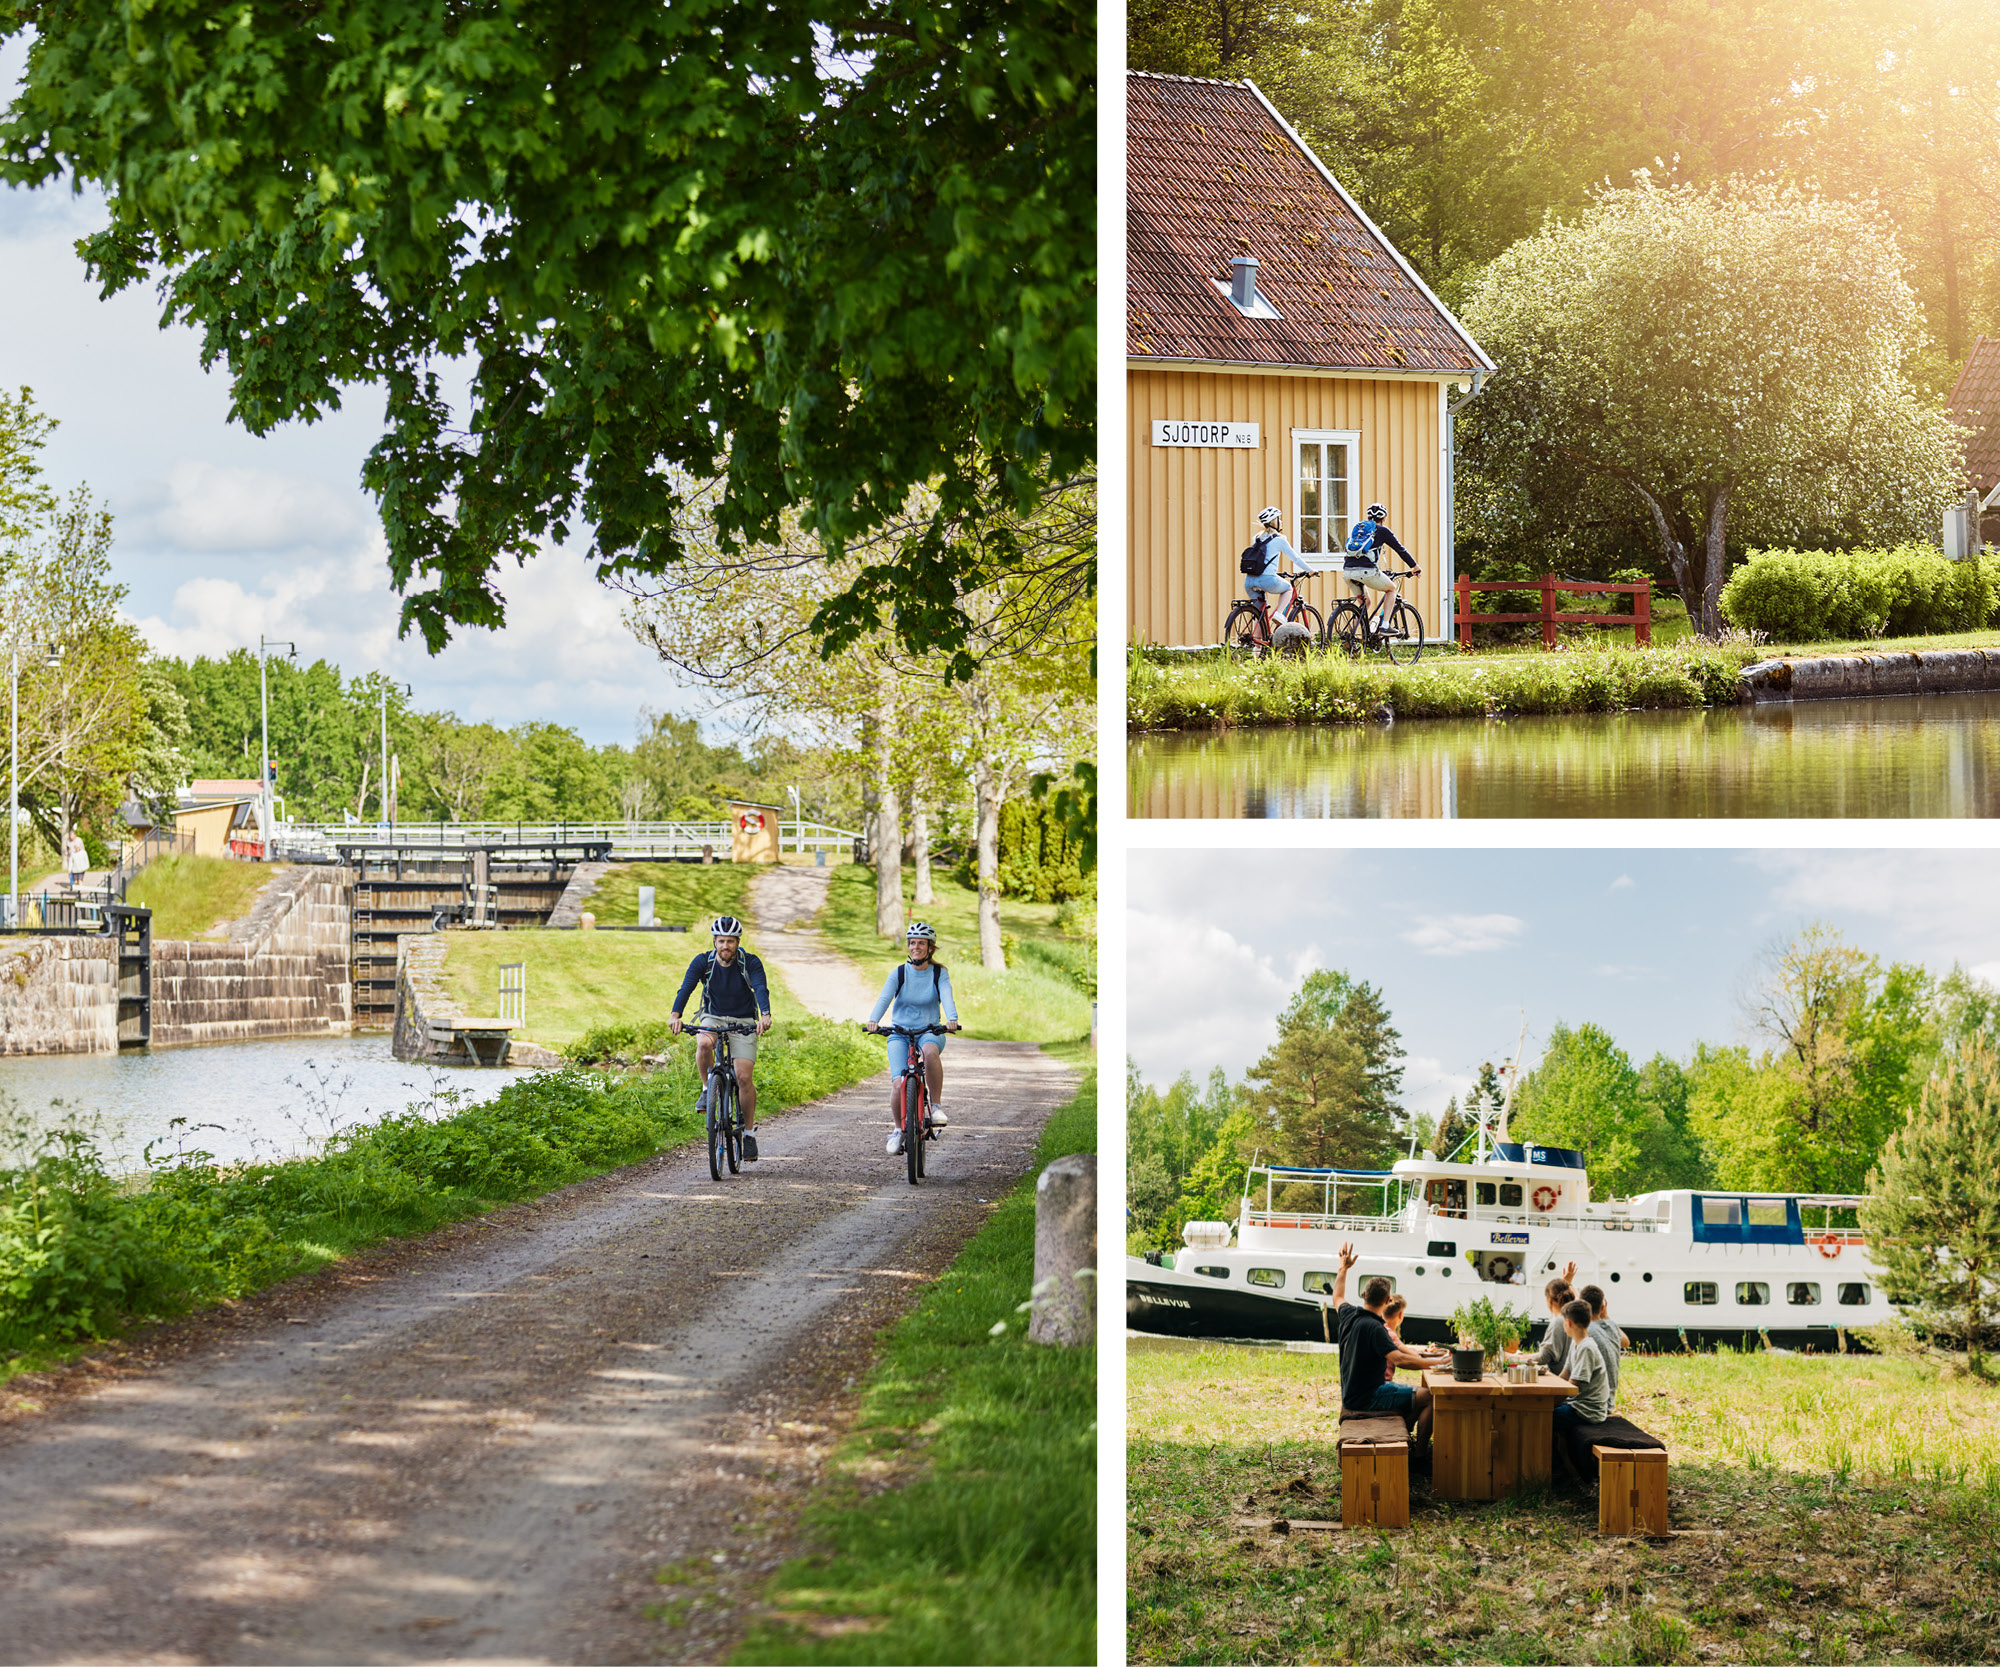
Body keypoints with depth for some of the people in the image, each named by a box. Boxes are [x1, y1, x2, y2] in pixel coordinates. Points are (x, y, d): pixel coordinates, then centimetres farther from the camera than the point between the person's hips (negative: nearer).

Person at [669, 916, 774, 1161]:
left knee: (744, 1078, -13)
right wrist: (675, 1014, -42)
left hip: (743, 1022, -1)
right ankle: (707, 1088, -10)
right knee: (704, 1044, -35)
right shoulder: (702, 962, -10)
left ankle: (749, 1133, 1)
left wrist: (765, 1015, -48)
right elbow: (686, 988, -23)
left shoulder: (750, 963, -14)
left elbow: (761, 989, -28)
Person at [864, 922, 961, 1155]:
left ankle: (936, 1105, -23)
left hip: (930, 1031, -1)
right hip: (900, 1033, 1)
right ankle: (898, 1129, 6)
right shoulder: (898, 974, -2)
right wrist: (873, 1021, -37)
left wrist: (952, 1020, -40)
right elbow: (884, 998, -17)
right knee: (898, 1084, -20)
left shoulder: (939, 974, -1)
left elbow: (947, 998, -18)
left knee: (930, 1051, -39)